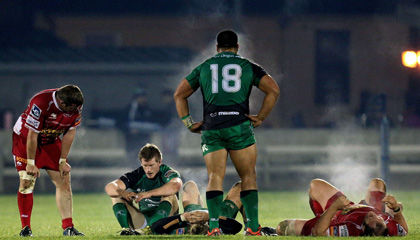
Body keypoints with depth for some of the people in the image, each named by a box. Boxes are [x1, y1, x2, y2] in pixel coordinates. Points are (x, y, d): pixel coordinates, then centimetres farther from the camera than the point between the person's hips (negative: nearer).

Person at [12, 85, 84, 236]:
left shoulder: (76, 107, -17)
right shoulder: (41, 104, -34)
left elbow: (70, 133, -6)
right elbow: (32, 135, -28)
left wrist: (63, 161, -5)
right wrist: (31, 163, -23)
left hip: (51, 141, 5)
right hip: (25, 138, -5)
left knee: (63, 181, -4)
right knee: (27, 182, -12)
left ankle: (68, 227, -3)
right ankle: (25, 228, -4)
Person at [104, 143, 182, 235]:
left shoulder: (166, 172, -10)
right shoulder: (137, 175, -1)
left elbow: (176, 185, -36)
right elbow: (109, 187, -11)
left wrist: (149, 193, -40)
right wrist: (122, 192, -34)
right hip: (141, 220, 3)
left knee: (170, 196, -28)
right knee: (116, 196, -7)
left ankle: (149, 229, -44)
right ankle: (126, 228, -30)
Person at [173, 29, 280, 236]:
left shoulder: (203, 67, 17)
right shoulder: (248, 66, 11)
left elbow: (179, 95, 17)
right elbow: (273, 90, 1)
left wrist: (189, 123, 16)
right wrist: (260, 117, 5)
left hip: (211, 129, 1)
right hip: (240, 126, -1)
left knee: (215, 177, 0)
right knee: (248, 176, 5)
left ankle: (213, 225, -16)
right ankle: (253, 227, 0)